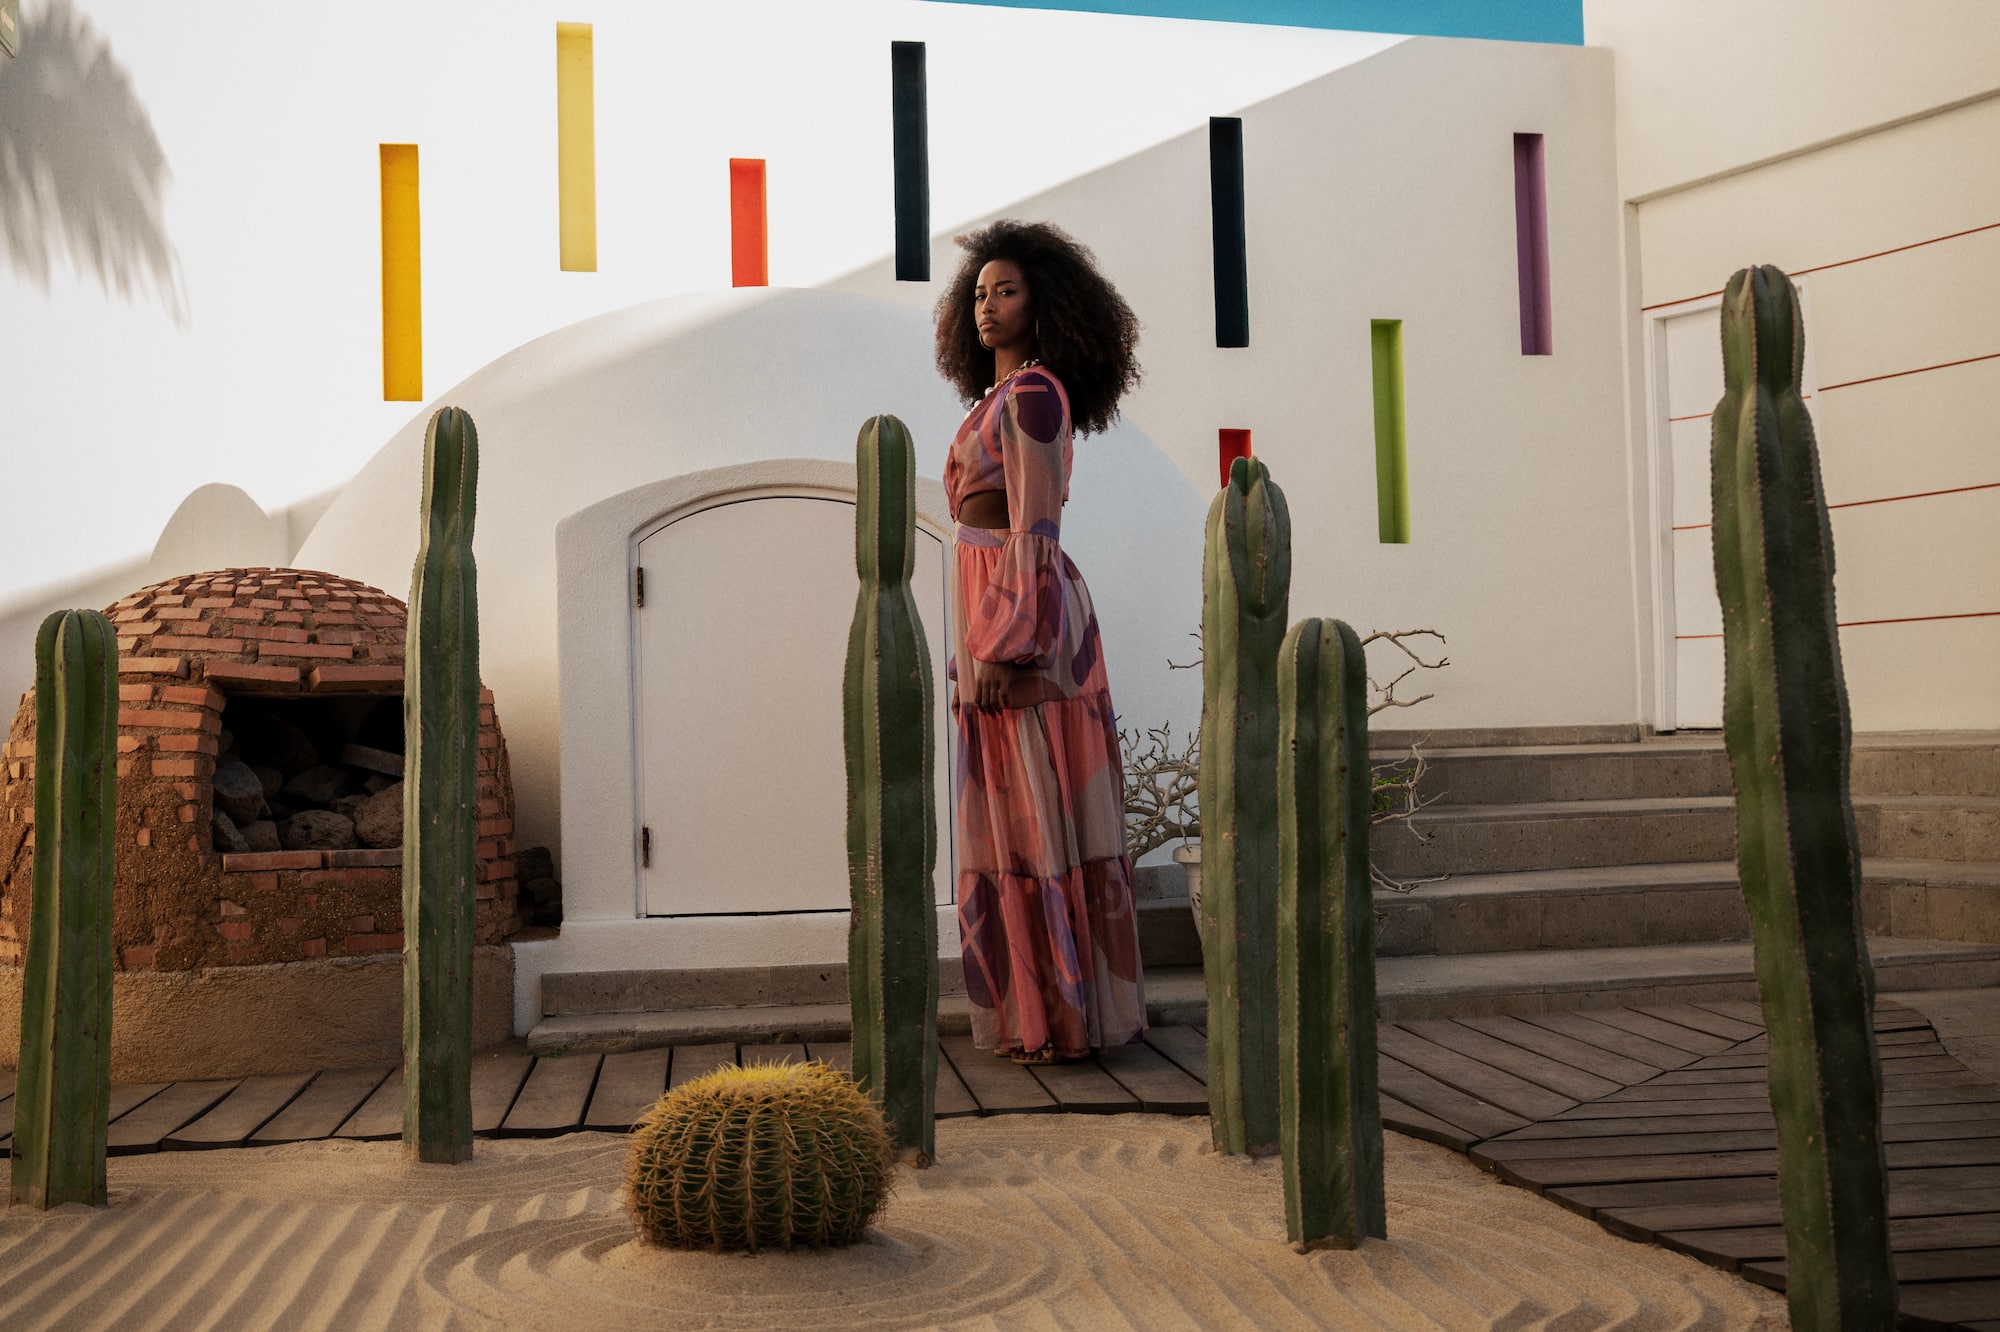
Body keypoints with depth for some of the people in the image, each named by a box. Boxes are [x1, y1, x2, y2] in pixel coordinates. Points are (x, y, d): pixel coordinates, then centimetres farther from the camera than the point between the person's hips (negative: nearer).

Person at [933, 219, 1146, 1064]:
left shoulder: (1031, 393, -10)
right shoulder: (1007, 398, 19)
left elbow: (1035, 525, -18)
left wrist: (1004, 646, -22)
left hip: (1020, 613, -10)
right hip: (999, 611, 10)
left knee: (1037, 813, -6)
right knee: (1028, 813, 12)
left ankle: (1066, 1017, 1)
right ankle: (1055, 1006, 19)